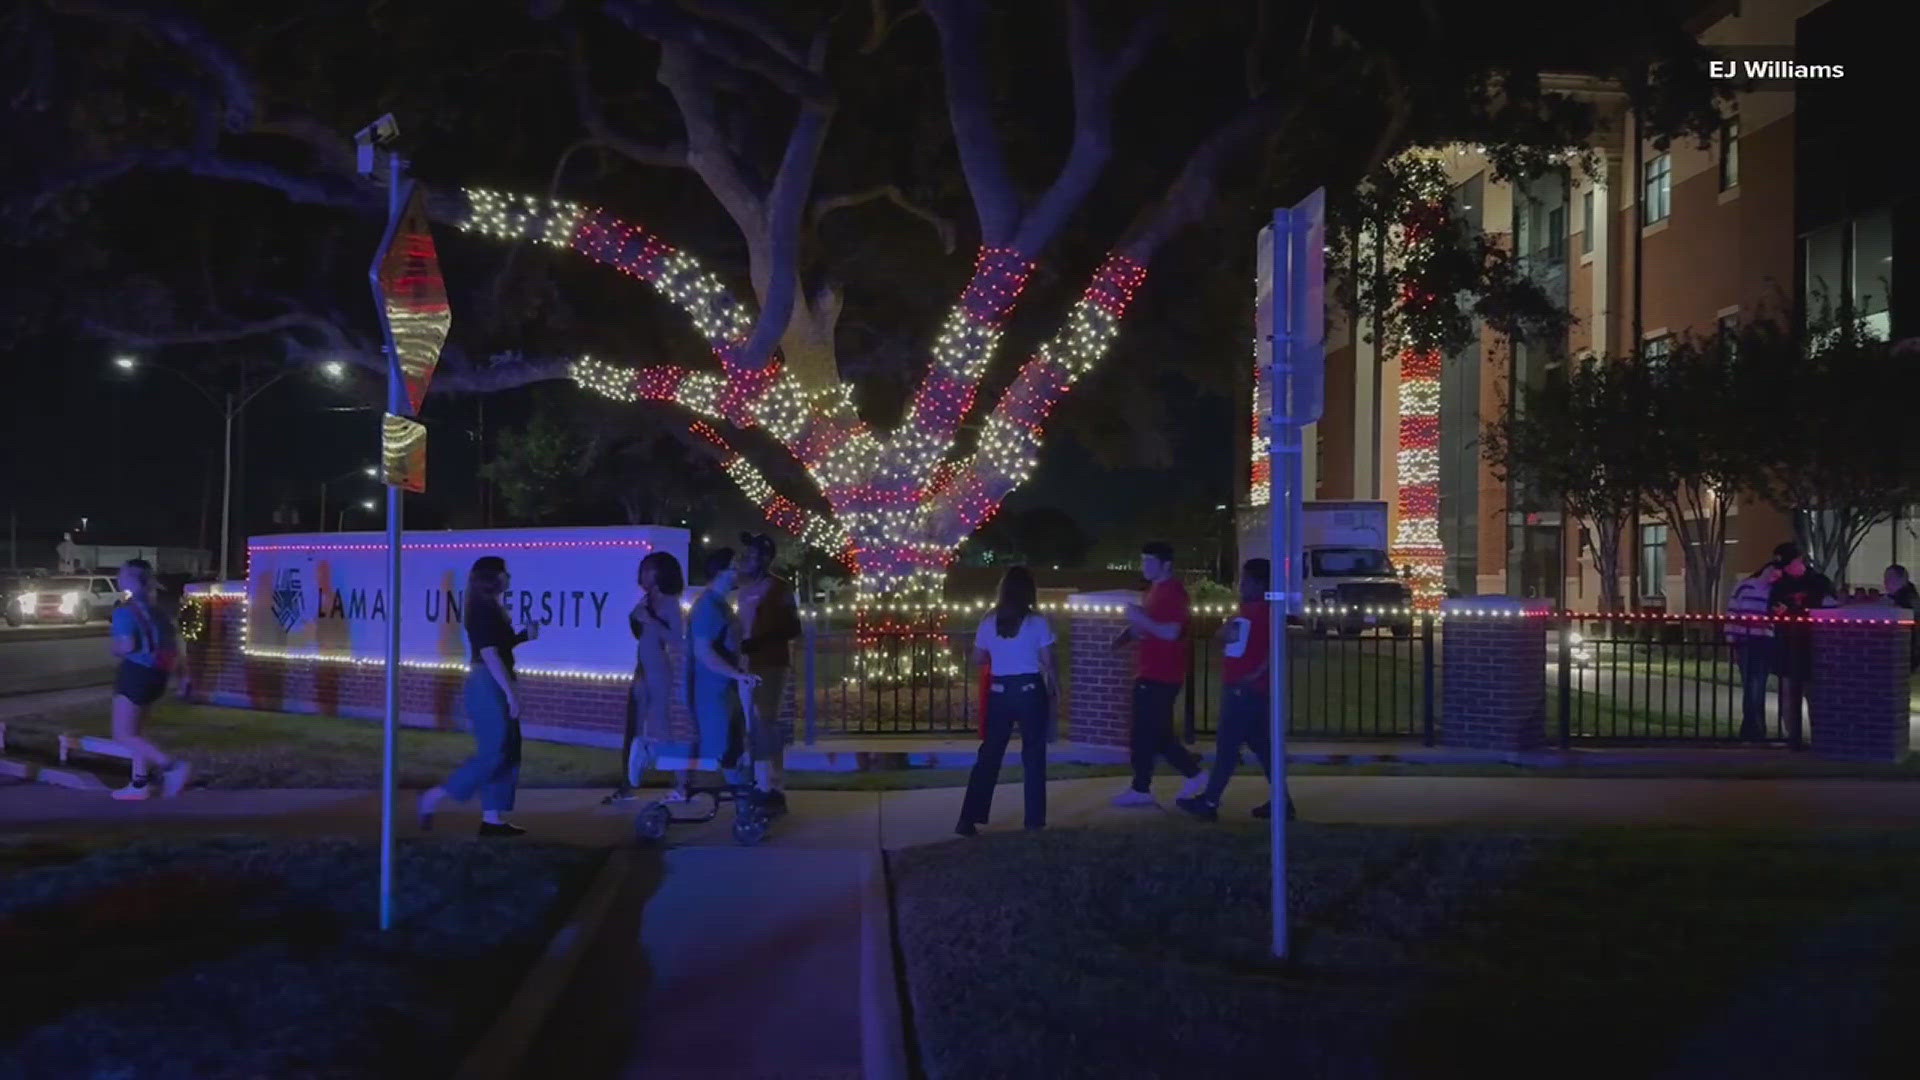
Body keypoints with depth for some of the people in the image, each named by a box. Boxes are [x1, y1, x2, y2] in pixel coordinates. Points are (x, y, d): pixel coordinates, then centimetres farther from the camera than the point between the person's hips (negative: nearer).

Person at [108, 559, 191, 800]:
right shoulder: (156, 609, 13)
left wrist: (115, 649, -5)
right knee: (136, 731, 18)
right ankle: (139, 784, 17)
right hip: (156, 674, 9)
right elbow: (173, 645, 16)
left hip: (135, 673, -9)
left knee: (124, 735, -4)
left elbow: (127, 646, -25)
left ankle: (173, 766, -18)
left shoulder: (126, 611, -14)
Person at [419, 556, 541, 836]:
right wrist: (511, 693, -22)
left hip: (494, 686, 10)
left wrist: (524, 636, 9)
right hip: (489, 686, -10)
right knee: (493, 752, -8)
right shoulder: (484, 609, -15)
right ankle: (434, 798, -3)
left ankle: (492, 818, 11)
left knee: (507, 752, 10)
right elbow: (489, 655, -21)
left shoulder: (491, 608, 14)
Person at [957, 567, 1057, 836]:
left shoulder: (989, 622, 0)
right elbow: (1048, 663, -6)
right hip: (1030, 691, -3)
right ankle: (1034, 820, 11)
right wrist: (1056, 690, 7)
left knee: (990, 754, 9)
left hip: (999, 692, 3)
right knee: (1033, 755, 8)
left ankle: (969, 820, 8)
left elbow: (978, 658, 8)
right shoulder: (1037, 623, -8)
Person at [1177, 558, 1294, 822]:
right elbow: (1224, 642, 27)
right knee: (1261, 745, 11)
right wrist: (1224, 634, 5)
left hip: (1249, 690, -10)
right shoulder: (1243, 611, 18)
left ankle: (1209, 802, -1)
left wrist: (1257, 675, -24)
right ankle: (1281, 801, 16)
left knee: (1228, 744, -6)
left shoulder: (1267, 611, -11)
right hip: (1236, 688, 10)